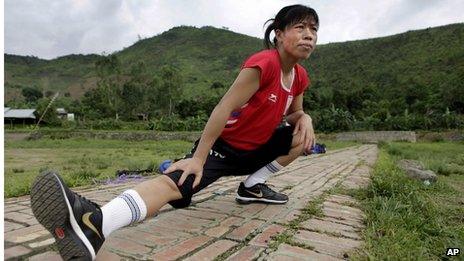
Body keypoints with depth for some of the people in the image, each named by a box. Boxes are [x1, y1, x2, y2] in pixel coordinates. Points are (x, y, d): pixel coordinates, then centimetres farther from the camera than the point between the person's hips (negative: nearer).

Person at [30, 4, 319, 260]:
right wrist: (198, 159, -28)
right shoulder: (264, 63, -22)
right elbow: (224, 109, -27)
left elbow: (294, 113, 17)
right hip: (222, 146, -7)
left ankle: (253, 187, 4)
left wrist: (304, 117, -10)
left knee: (303, 134, 1)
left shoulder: (300, 76, 3)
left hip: (253, 151, 8)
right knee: (172, 183, -31)